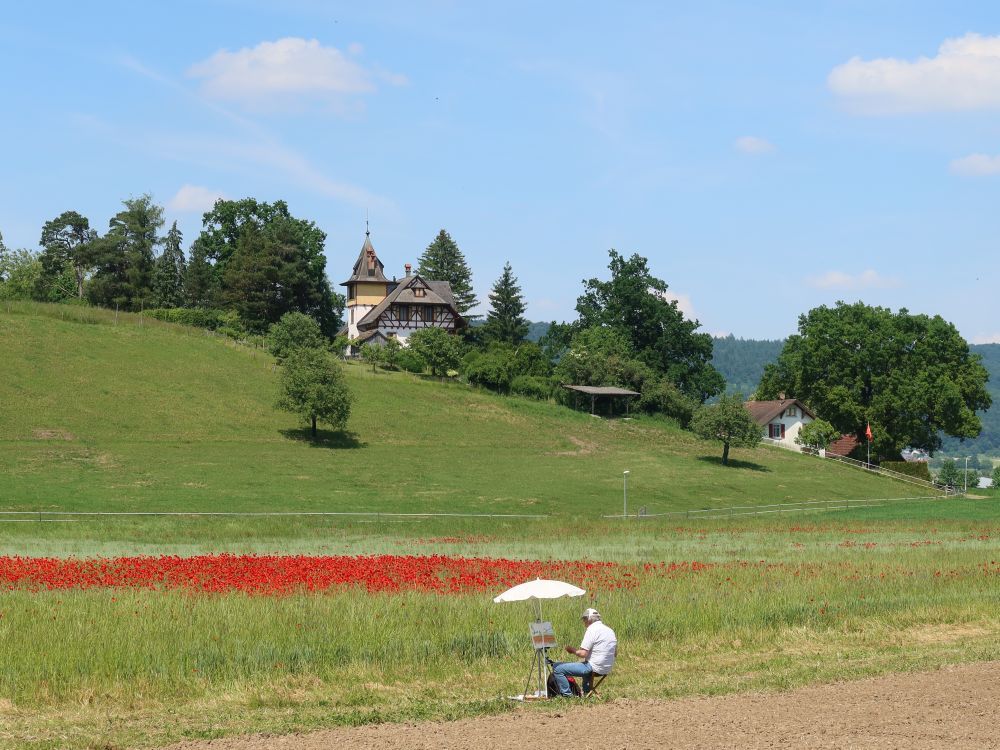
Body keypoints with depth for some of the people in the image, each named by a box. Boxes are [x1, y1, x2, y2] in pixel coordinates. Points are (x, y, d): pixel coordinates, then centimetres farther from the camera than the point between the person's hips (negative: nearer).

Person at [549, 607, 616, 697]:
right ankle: (586, 692, 42)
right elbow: (615, 652, 21)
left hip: (594, 668, -9)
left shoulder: (592, 629, -14)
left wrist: (572, 650, 0)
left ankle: (567, 695, -8)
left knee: (557, 669, -10)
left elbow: (583, 654, -19)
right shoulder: (610, 630, 11)